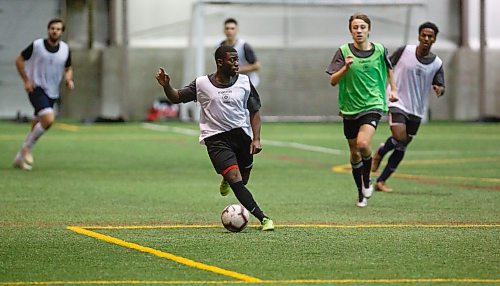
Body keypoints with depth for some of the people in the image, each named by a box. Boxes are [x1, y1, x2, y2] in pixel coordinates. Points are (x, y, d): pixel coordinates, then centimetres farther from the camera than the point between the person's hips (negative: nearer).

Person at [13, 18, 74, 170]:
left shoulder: (65, 49, 3)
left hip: (52, 93, 5)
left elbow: (68, 68, 18)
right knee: (49, 119, -25)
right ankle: (27, 147, -6)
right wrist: (26, 80, -6)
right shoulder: (37, 45, -8)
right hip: (37, 88, -5)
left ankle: (20, 157, 26)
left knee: (37, 125, 11)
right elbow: (19, 60, 3)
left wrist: (69, 79, -4)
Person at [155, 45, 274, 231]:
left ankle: (226, 180, 51)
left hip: (241, 133, 3)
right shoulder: (202, 84, -4)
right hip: (216, 138, -3)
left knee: (243, 180, 12)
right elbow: (177, 97, 7)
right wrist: (166, 86, -14)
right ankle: (263, 219, -21)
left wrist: (256, 138, -2)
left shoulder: (244, 82, 2)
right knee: (235, 178, -19)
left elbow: (254, 111, 7)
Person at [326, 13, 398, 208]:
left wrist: (393, 88, 25)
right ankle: (361, 193, 30)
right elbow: (333, 81, -11)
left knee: (363, 144, -24)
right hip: (350, 109, 2)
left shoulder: (379, 50, -2)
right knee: (354, 153, 11)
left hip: (372, 105, -1)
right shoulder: (344, 52, -6)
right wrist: (346, 67, -26)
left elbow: (388, 68, 20)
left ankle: (367, 179, 4)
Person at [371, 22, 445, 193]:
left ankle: (381, 181, 14)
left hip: (417, 111, 3)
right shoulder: (404, 51, -4)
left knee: (401, 148, 4)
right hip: (397, 103, -3)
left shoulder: (437, 63, 2)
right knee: (399, 138, -24)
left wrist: (439, 89, -23)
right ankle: (380, 153, 7)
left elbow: (441, 86, 1)